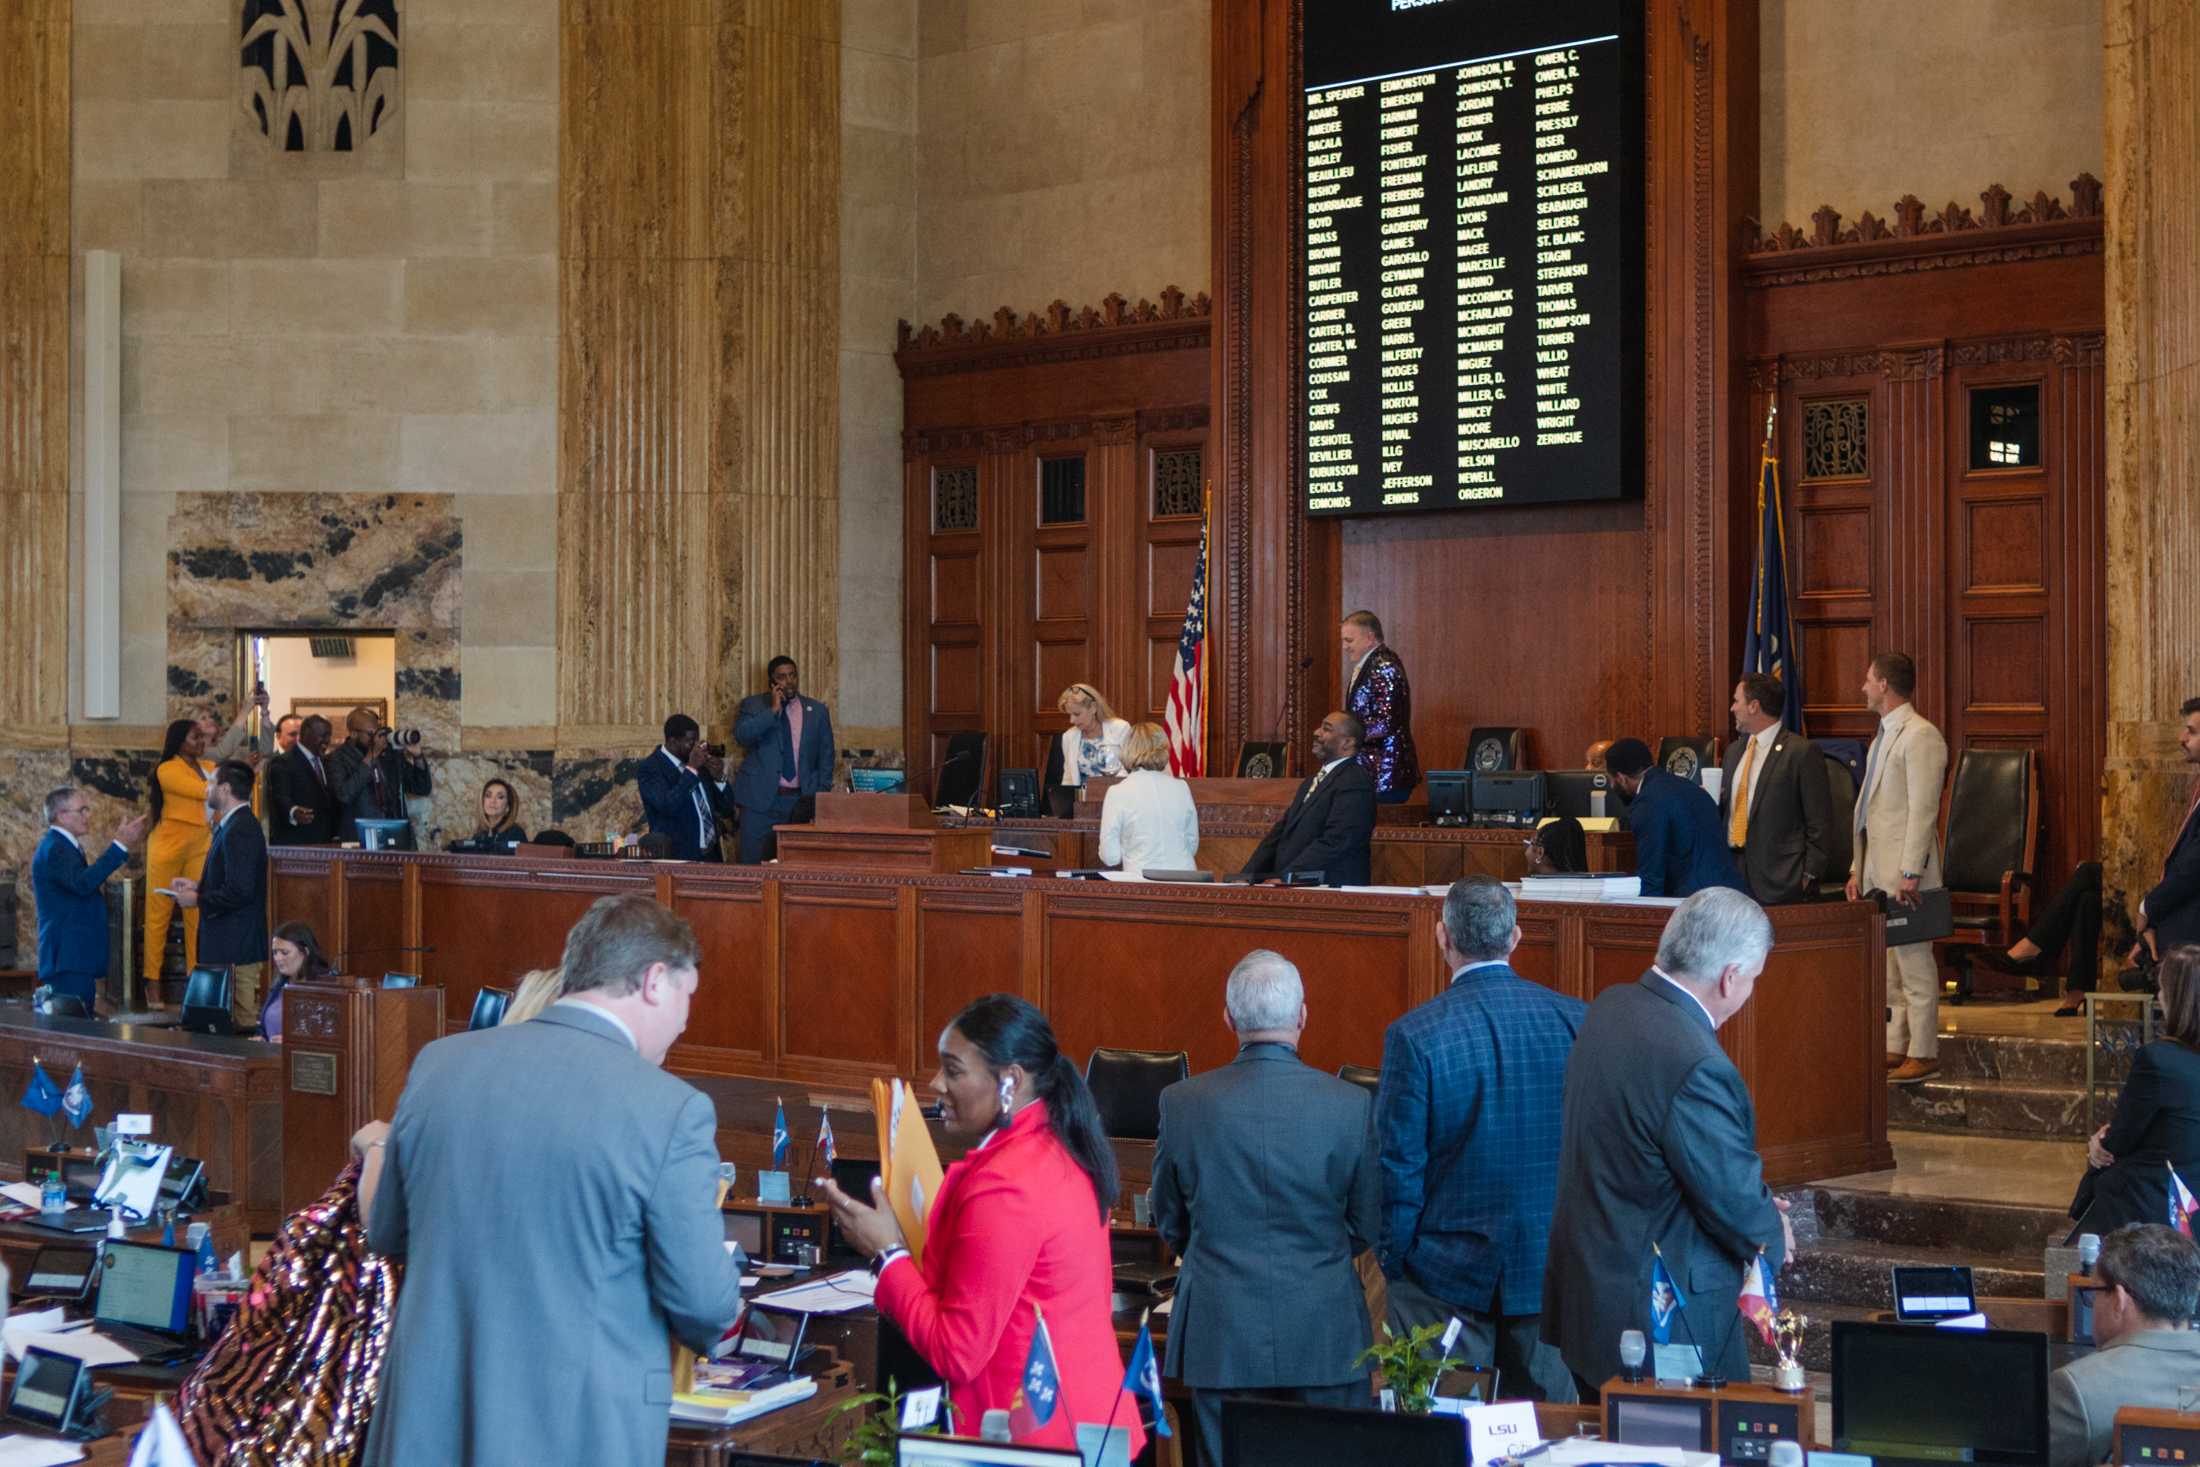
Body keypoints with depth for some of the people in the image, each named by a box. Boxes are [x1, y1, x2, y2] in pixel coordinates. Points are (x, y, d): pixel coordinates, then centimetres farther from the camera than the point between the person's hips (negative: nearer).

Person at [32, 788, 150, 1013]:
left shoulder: (62, 845, 18)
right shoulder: (54, 848, -13)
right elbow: (83, 883, -29)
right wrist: (120, 845, -28)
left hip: (77, 956, 11)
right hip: (67, 958, -11)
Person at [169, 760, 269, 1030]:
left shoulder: (240, 830, -18)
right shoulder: (233, 826, 14)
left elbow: (239, 892, -25)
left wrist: (197, 900, -13)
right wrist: (197, 886, 12)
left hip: (237, 949, -10)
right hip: (233, 945, 10)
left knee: (243, 1022, -6)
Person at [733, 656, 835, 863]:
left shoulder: (817, 711, 10)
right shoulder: (752, 705, 5)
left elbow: (826, 756, 12)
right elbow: (741, 736, -12)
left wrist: (821, 795, 3)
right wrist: (773, 710, -15)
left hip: (801, 801, 1)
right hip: (761, 799, -1)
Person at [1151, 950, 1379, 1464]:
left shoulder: (1182, 1102, -7)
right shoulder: (1352, 1105, -9)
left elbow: (1168, 1225, 6)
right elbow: (1367, 1227, 1)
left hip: (1219, 1333, 1)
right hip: (1323, 1334, -1)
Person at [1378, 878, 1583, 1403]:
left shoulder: (1415, 1035, -14)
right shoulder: (1576, 1021, -4)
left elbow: (1398, 1165, -10)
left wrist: (1395, 1262, 3)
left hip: (1448, 1277, -3)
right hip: (1552, 1271, 3)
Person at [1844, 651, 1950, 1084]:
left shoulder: (1920, 736, -12)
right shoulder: (1883, 736, 19)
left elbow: (1923, 810, -18)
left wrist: (1910, 873, -21)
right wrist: (1858, 868, 17)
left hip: (1904, 871, -10)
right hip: (1877, 870, 10)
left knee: (1915, 965, -5)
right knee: (1886, 966, 12)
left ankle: (1923, 1054, -1)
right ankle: (1895, 1048, 18)